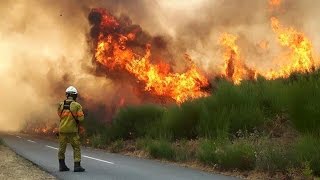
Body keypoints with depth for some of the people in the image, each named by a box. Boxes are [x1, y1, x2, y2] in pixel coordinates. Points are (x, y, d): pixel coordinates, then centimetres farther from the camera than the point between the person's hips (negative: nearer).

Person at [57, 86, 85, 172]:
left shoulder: (61, 105, 0)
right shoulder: (77, 105, -10)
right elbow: (81, 118, -12)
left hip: (62, 129, 3)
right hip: (72, 130, -3)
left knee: (62, 148, 15)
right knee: (76, 148, 5)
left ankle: (62, 165, 20)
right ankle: (77, 166, -1)